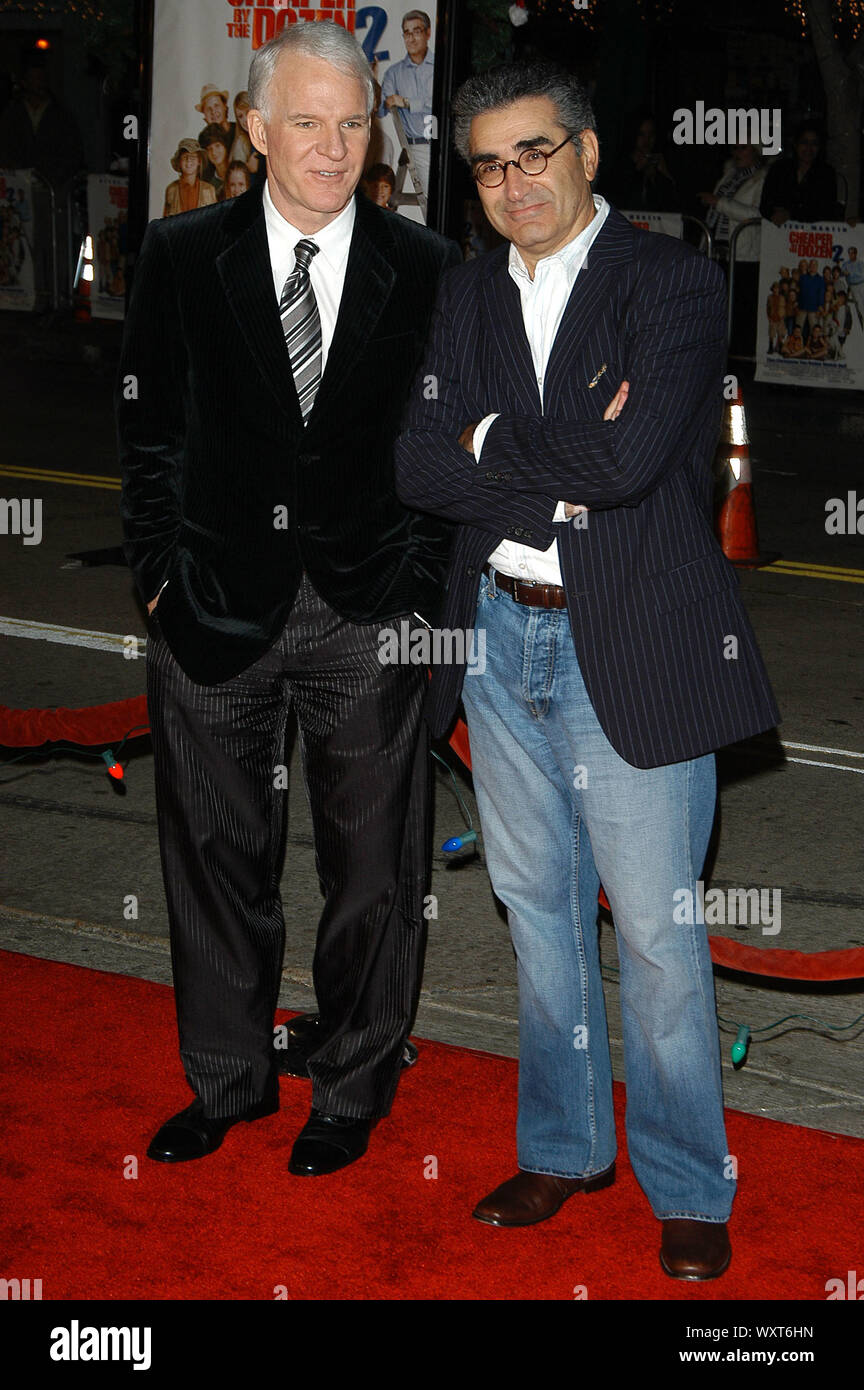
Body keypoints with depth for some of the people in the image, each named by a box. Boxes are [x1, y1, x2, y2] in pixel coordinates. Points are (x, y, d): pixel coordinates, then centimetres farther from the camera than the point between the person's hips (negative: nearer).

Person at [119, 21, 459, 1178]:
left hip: (369, 615, 0)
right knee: (216, 856, 11)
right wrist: (161, 574, -2)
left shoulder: (427, 270, 1)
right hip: (216, 605, 1)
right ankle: (228, 1079, 29)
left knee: (372, 866, 8)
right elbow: (150, 432, 4)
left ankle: (351, 1091, 26)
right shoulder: (179, 258, 2)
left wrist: (421, 591, -4)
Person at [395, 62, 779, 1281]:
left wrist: (492, 440, -11)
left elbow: (631, 456, -23)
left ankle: (689, 1189, 17)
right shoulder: (466, 297, 9)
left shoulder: (673, 282, -8)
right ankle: (566, 1146, 33)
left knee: (658, 931, 0)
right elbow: (419, 468, -2)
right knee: (537, 908, 16)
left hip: (632, 645, -5)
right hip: (500, 636, 6)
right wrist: (563, 471, -14)